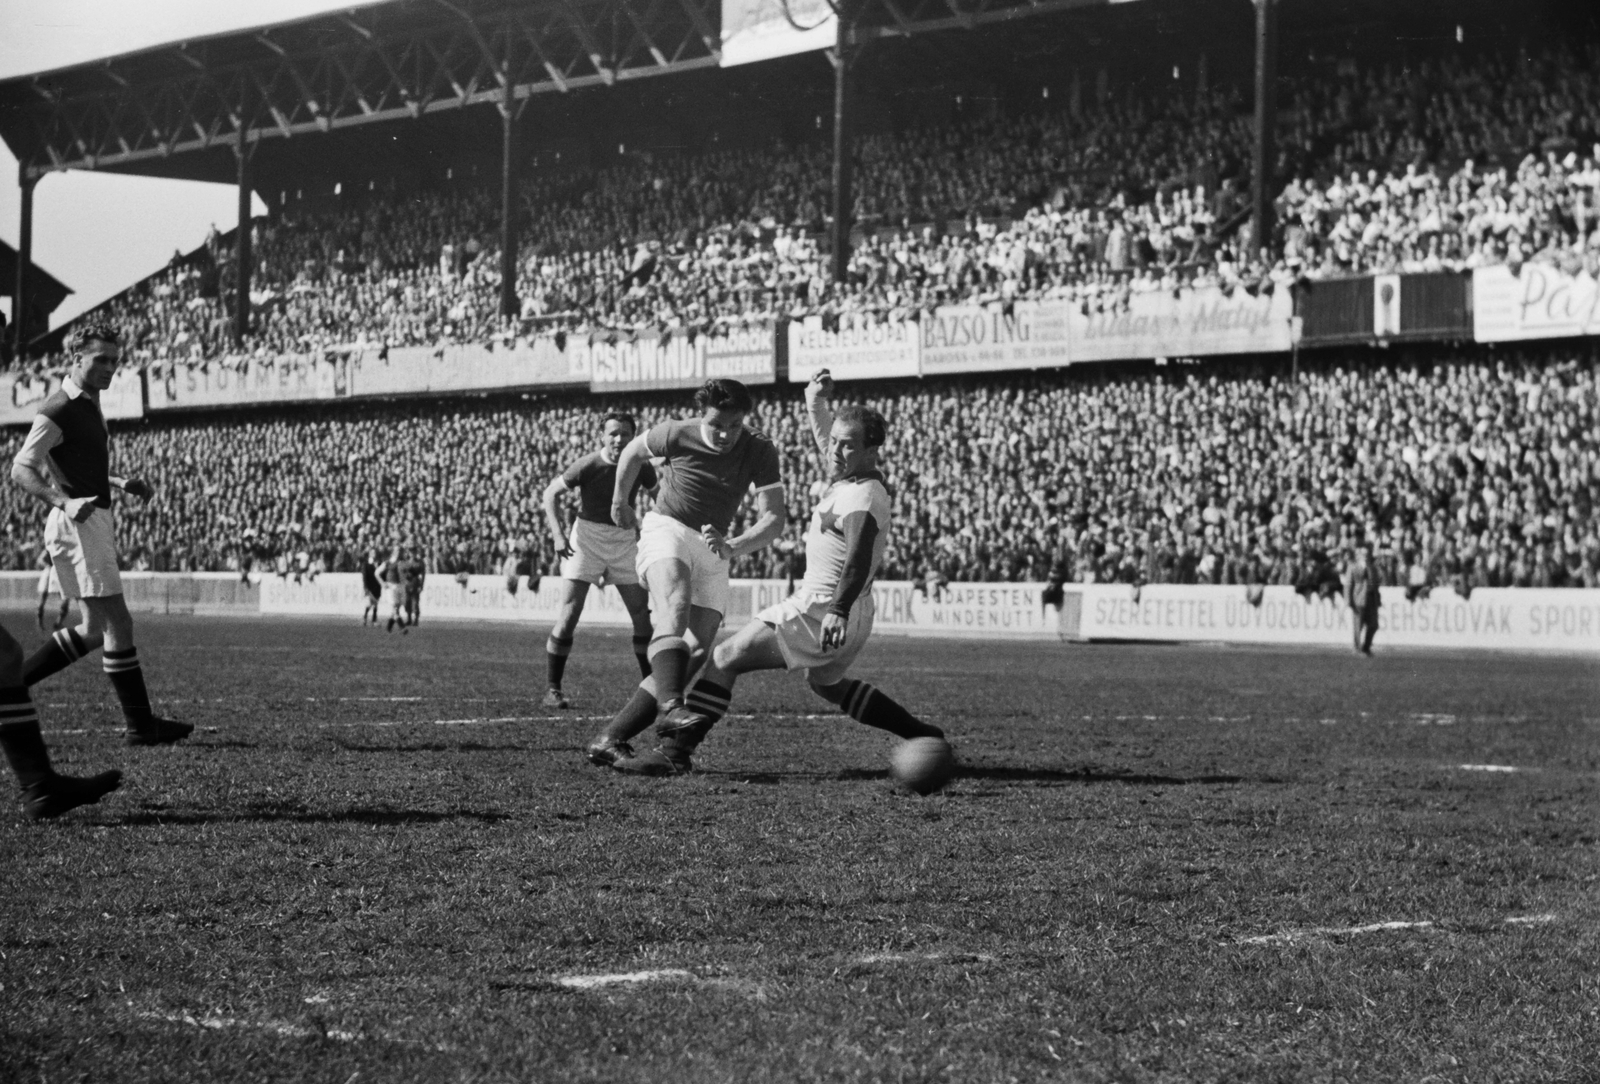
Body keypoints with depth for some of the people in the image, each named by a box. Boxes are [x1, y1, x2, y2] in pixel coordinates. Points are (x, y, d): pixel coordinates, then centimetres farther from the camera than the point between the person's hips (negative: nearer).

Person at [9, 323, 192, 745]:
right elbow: (21, 469, -18)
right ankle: (141, 725, -4)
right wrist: (65, 502, -32)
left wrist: (121, 484, 14)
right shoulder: (59, 410, -13)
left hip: (94, 522, 10)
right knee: (117, 623, -8)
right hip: (78, 524, -10)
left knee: (95, 629, 13)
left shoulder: (89, 403, 16)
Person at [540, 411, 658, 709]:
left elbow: (657, 495, 13)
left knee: (643, 616, 1)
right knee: (569, 614, -9)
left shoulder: (641, 467, -5)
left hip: (625, 538, 3)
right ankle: (553, 690, -1)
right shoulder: (587, 466, -15)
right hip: (587, 537, -3)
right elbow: (551, 493, -6)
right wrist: (558, 535, -15)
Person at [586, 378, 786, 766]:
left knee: (695, 654, -7)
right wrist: (620, 501, 21)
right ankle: (672, 704, -55)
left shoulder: (760, 451, -10)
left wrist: (733, 547, -30)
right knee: (674, 608, -35)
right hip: (666, 529, -4)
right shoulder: (676, 435, -13)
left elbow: (774, 517, -14)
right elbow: (633, 451, 9)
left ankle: (611, 739, -7)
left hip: (714, 549, 4)